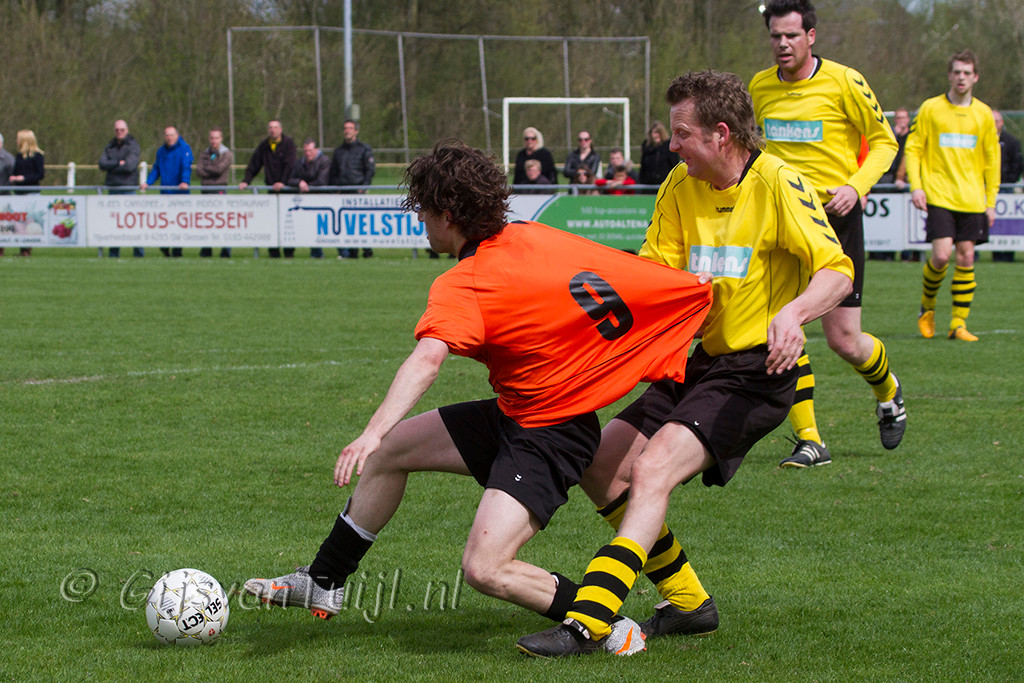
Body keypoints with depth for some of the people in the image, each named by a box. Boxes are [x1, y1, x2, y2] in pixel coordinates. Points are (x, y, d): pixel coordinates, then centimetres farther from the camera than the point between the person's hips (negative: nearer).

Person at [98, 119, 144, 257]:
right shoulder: (110, 146, 15)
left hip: (128, 188, -5)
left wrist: (111, 166, -3)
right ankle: (113, 252, 8)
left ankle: (139, 251, -3)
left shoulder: (133, 145, -1)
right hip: (112, 187, 5)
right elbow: (102, 164, 2)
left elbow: (130, 165, -14)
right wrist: (118, 163, -9)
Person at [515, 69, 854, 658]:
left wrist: (793, 312, -39)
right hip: (701, 363, 8)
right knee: (602, 467, 2)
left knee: (653, 470, -24)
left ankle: (588, 623, -30)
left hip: (756, 372, -8)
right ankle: (688, 601, 14)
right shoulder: (682, 186, 7)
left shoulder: (777, 183, -13)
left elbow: (837, 271, -20)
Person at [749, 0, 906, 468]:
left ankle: (886, 390, 34)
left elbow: (884, 142, 0)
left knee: (843, 340, -2)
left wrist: (855, 186, -14)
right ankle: (808, 441, -5)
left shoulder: (844, 83, -7)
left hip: (834, 216, -4)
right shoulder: (760, 87, 6)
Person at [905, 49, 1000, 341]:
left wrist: (991, 202, 9)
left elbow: (992, 160, 14)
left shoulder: (983, 114, 9)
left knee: (966, 258, -1)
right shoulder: (930, 109, 2)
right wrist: (916, 185, -9)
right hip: (938, 196, -3)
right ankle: (927, 307, 12)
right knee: (941, 255, -14)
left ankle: (959, 323, 5)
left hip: (972, 199, 3)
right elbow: (913, 149, 4)